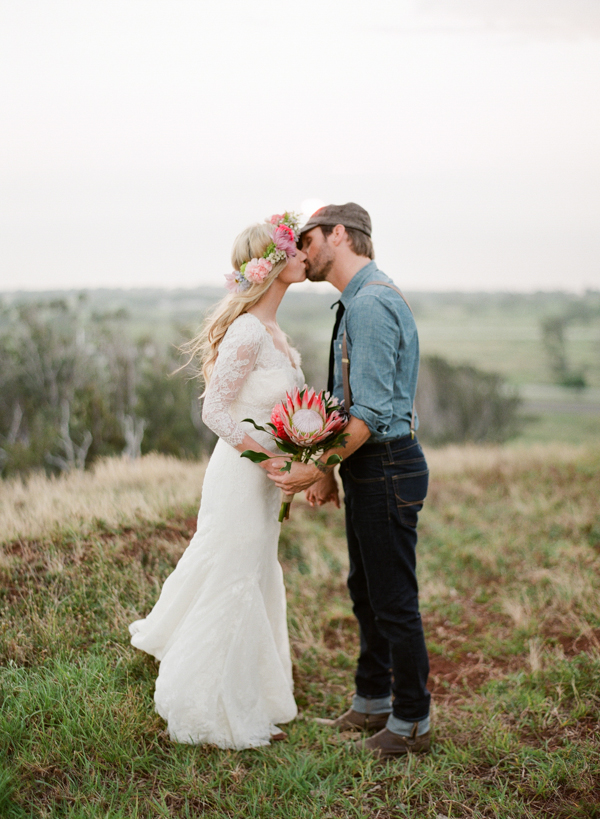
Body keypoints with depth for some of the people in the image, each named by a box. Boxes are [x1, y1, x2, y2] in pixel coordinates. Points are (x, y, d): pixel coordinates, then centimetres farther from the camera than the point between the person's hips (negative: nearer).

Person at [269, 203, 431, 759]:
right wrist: (329, 471, 16)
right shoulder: (359, 302, 14)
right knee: (365, 590, 21)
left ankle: (411, 723, 17)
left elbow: (370, 412, -25)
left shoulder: (371, 304, -20)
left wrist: (314, 469, -22)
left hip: (387, 469, -11)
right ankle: (371, 705, 36)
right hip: (366, 468, 11)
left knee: (394, 600, 2)